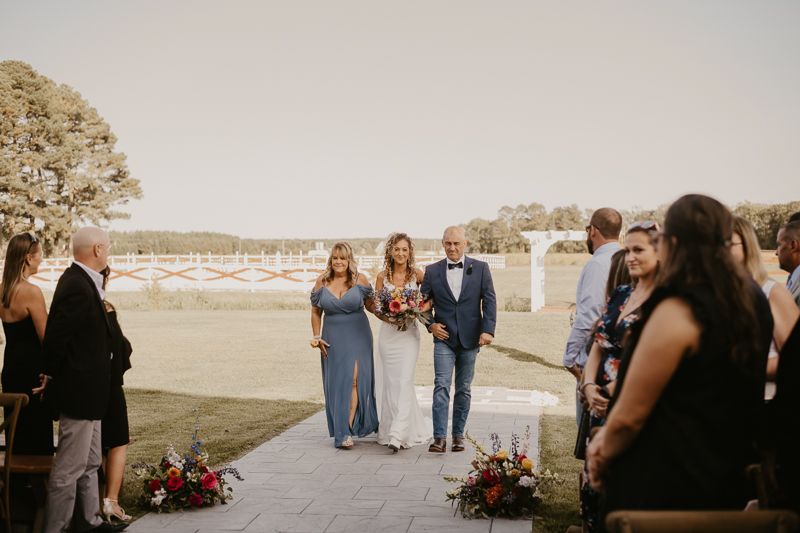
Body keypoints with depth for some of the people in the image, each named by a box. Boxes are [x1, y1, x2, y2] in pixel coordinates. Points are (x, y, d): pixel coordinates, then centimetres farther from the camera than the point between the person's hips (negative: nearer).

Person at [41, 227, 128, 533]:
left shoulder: (78, 280, 10)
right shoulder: (80, 288, -23)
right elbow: (54, 338, -24)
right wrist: (52, 375, -9)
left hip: (86, 392, 11)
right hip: (79, 392, -11)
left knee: (89, 463, 21)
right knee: (69, 469, 0)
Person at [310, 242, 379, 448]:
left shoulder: (360, 279, -1)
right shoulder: (322, 282, 4)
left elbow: (371, 304, 6)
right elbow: (316, 312, 11)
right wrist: (317, 337, 3)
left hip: (357, 336, -2)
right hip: (332, 337, 2)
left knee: (354, 379, -11)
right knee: (335, 383, 4)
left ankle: (346, 431, -9)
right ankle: (340, 430, 17)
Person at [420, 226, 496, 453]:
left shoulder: (480, 268, 4)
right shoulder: (432, 271, 6)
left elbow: (489, 300, -1)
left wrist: (488, 330, -13)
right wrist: (430, 324, -4)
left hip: (470, 339, 1)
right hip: (444, 338, 0)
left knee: (463, 389, 8)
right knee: (441, 386, -11)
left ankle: (458, 434, 18)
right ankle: (440, 437, -12)